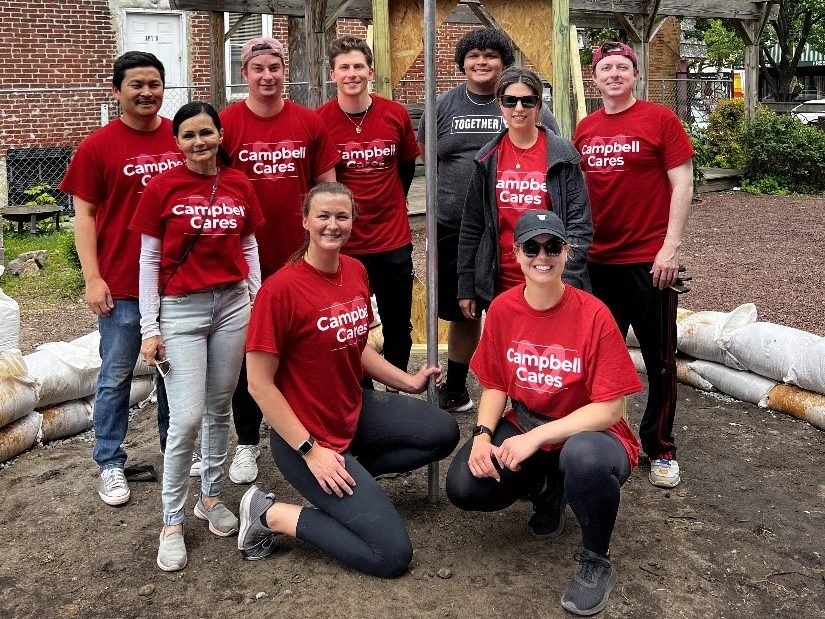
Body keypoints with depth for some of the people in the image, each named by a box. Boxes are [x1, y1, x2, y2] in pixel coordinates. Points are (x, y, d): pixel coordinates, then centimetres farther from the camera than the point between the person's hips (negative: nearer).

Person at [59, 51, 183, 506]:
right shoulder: (98, 146, -5)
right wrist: (93, 278, -10)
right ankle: (110, 464, 21)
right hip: (122, 285, -3)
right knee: (116, 375, 8)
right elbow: (84, 214, -4)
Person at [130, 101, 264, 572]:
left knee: (220, 409, 12)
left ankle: (212, 497, 30)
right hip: (181, 309, -3)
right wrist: (150, 329, -5)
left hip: (232, 304, 3)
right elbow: (150, 259, -2)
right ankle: (173, 522, 8)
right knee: (187, 419, -7)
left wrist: (258, 301, 9)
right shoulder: (162, 187, -5)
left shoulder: (239, 184, 4)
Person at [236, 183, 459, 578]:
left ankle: (350, 475, 10)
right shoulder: (281, 289, -22)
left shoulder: (356, 271, 1)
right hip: (307, 434, -8)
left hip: (356, 411, 8)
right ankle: (272, 515, 3)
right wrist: (310, 450, -19)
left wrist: (409, 382, 8)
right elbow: (260, 384, -19)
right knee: (392, 555, -9)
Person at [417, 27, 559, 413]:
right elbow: (425, 153, 19)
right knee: (461, 311, 15)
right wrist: (453, 184, 7)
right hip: (453, 229, 3)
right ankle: (455, 390, 30)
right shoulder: (443, 106, 9)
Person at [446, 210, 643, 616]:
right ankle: (546, 488, 14)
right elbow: (494, 385, 5)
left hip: (587, 433, -4)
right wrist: (483, 434, -15)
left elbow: (610, 408, -19)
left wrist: (537, 437, -27)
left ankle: (596, 561, -8)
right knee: (463, 487, -21)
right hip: (524, 427, 4)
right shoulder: (502, 308, -4)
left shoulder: (593, 314, -18)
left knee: (584, 458, -41)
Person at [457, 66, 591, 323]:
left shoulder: (562, 155, -1)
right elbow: (471, 227, 8)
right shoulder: (488, 160, 6)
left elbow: (580, 224, -4)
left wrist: (566, 281, -13)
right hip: (500, 285, 2)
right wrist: (466, 288, 6)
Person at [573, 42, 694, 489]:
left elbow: (682, 185, -7)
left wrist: (671, 246, -14)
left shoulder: (660, 120, -4)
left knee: (659, 358, 5)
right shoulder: (585, 129, 8)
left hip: (649, 260, -4)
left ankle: (660, 448, 20)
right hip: (597, 261, 4)